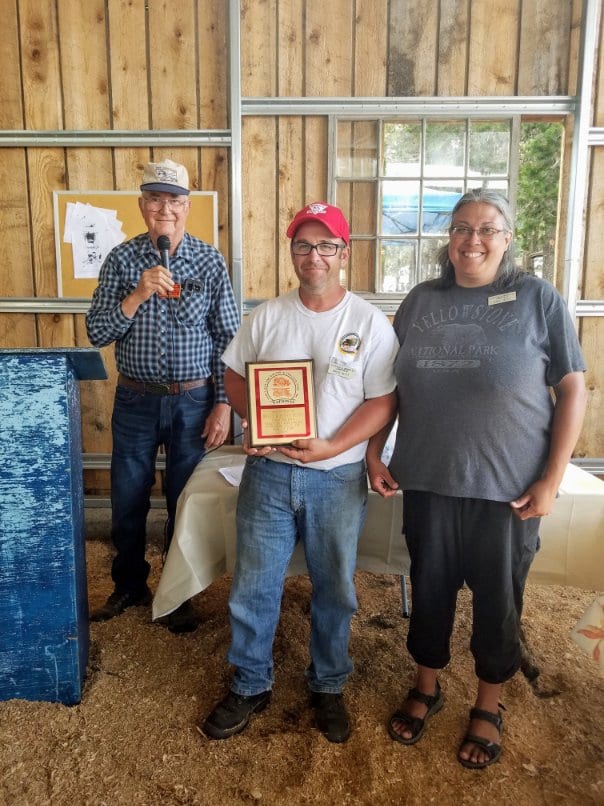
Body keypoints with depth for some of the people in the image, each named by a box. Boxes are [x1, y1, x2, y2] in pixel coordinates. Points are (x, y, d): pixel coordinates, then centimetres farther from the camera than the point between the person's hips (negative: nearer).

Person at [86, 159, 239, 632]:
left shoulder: (210, 262, -4)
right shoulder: (121, 259, -1)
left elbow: (228, 338, -3)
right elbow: (97, 333, -6)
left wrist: (223, 405, -8)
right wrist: (137, 296, -21)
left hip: (193, 402, -1)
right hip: (135, 401, 2)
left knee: (185, 503, 10)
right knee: (127, 503, 14)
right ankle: (129, 586, 37)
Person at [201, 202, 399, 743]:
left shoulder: (370, 322, -5)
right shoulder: (266, 316, 3)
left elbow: (383, 401, -8)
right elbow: (235, 375, 8)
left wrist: (333, 446, -20)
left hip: (338, 476, -1)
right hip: (268, 472, 2)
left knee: (334, 589, 14)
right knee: (254, 586, 11)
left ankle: (328, 686, 36)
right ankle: (250, 686, 33)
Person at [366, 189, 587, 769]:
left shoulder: (537, 298, -3)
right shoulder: (420, 300, 5)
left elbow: (572, 389, -4)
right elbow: (389, 385, 10)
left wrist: (551, 479, -9)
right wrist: (374, 454, 4)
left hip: (508, 488, -2)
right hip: (427, 481, 3)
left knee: (497, 600, 13)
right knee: (429, 589, 16)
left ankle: (487, 707, 37)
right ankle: (425, 688, 40)